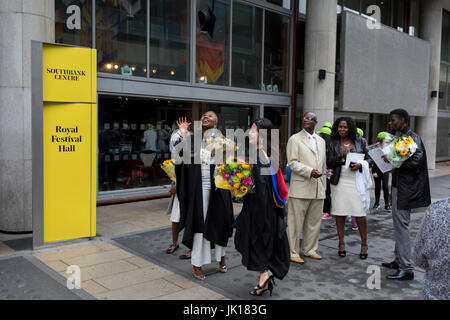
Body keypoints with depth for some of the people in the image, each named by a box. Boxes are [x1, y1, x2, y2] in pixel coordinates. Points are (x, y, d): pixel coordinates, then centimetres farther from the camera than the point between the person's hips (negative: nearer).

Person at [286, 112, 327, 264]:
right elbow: (292, 162, -8)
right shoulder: (295, 139, 0)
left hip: (318, 189, 6)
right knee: (295, 222, -1)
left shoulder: (321, 141, 18)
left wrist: (323, 185, 17)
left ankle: (309, 249, 25)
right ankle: (293, 253, 8)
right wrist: (309, 171, -20)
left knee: (314, 222, 12)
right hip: (300, 188, -6)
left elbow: (323, 165, 21)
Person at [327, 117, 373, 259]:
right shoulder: (333, 143, 6)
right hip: (339, 182, 1)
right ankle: (341, 243, 18)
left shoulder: (359, 141, 7)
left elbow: (369, 159, 10)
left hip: (356, 181, -1)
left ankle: (364, 244, 11)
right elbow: (329, 163, 1)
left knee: (360, 213, -2)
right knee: (340, 213, 5)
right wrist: (340, 155, -14)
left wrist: (360, 165, -9)